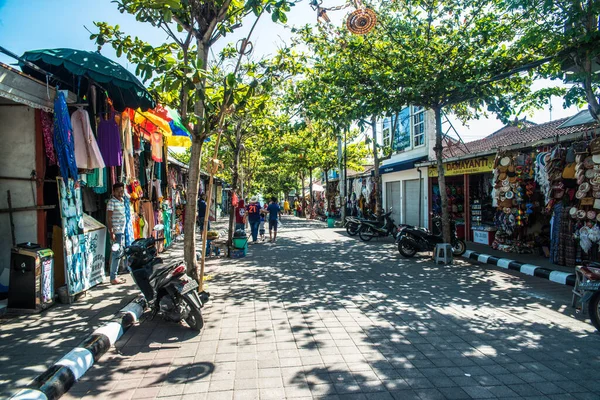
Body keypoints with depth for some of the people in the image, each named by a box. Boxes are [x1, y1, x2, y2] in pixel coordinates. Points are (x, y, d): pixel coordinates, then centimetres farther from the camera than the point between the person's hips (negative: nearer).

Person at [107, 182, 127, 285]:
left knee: (116, 253, 13)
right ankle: (113, 278, 1)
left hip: (121, 231, 9)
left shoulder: (122, 201, 13)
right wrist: (111, 232, -20)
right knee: (117, 254, -6)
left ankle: (114, 276, 22)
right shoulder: (112, 202, -12)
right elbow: (108, 218, -15)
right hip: (115, 231, -9)